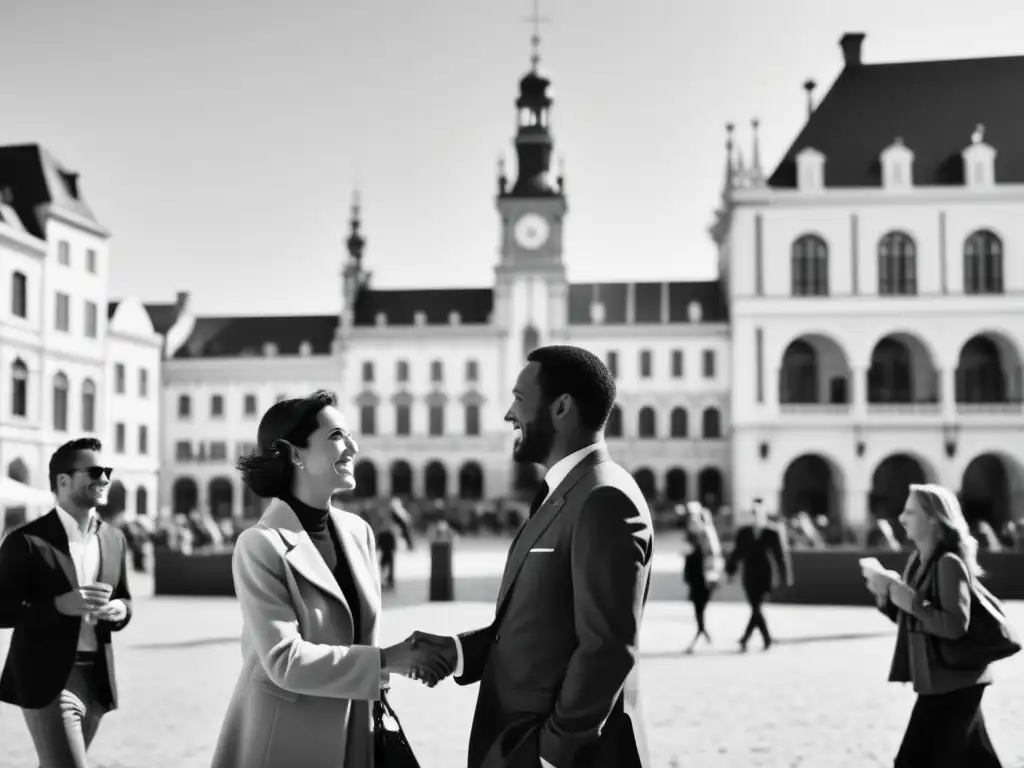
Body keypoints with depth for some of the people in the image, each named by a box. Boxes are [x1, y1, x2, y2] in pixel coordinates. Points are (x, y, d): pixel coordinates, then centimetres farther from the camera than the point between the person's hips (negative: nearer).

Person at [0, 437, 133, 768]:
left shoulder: (114, 539, 10)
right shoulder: (27, 541, -9)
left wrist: (120, 610, -4)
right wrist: (61, 604, -23)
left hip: (96, 679, 6)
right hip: (47, 679, -6)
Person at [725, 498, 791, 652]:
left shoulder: (772, 534, -3)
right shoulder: (743, 533, 5)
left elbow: (781, 555, 2)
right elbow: (737, 553, 10)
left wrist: (785, 576, 2)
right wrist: (731, 570, 7)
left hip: (765, 577, -3)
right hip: (749, 577, 3)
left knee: (757, 608, -13)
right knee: (756, 609, 3)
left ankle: (745, 639, -14)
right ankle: (767, 639, 19)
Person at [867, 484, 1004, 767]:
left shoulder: (949, 563, -19)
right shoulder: (917, 559, 8)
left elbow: (956, 626, -26)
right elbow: (908, 619, 16)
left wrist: (912, 603, -24)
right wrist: (886, 595, -2)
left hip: (951, 681, -9)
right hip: (939, 679, 9)